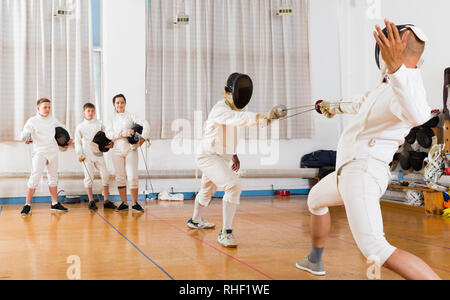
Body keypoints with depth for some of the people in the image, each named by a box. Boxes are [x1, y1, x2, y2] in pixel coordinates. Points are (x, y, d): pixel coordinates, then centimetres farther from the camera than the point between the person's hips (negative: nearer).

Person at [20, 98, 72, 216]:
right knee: (35, 177, -14)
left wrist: (69, 138, 17)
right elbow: (25, 133, -11)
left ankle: (55, 204, 21)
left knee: (53, 177, 12)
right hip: (39, 152, -5)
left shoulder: (52, 120, 8)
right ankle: (27, 205, -8)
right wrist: (26, 139, -25)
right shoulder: (32, 121, -5)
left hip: (53, 152, 5)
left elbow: (62, 128, 22)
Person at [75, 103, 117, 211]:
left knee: (105, 175, -4)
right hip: (87, 155, -2)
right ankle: (91, 201, 7)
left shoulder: (99, 124, 10)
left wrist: (110, 144, -5)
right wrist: (79, 154, -1)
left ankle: (106, 200, 3)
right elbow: (78, 142, 9)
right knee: (89, 177, -3)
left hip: (98, 153, 2)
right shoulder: (80, 126, 7)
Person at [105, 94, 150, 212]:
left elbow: (145, 124, -9)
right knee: (120, 178, 4)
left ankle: (135, 203, 3)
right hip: (117, 150, 2)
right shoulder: (112, 118, 7)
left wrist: (143, 138, -24)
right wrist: (124, 133, -18)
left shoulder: (130, 116, 2)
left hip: (131, 150, -2)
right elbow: (108, 133, -7)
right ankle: (124, 203, 13)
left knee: (133, 177, -7)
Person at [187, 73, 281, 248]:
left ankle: (195, 220, 55)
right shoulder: (220, 109, -25)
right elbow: (240, 118, -47)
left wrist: (233, 154, 9)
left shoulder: (230, 109, 6)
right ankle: (225, 233, -24)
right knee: (234, 187, -29)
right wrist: (261, 117, -63)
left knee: (208, 190, 30)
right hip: (209, 157, -10)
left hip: (221, 157, 10)